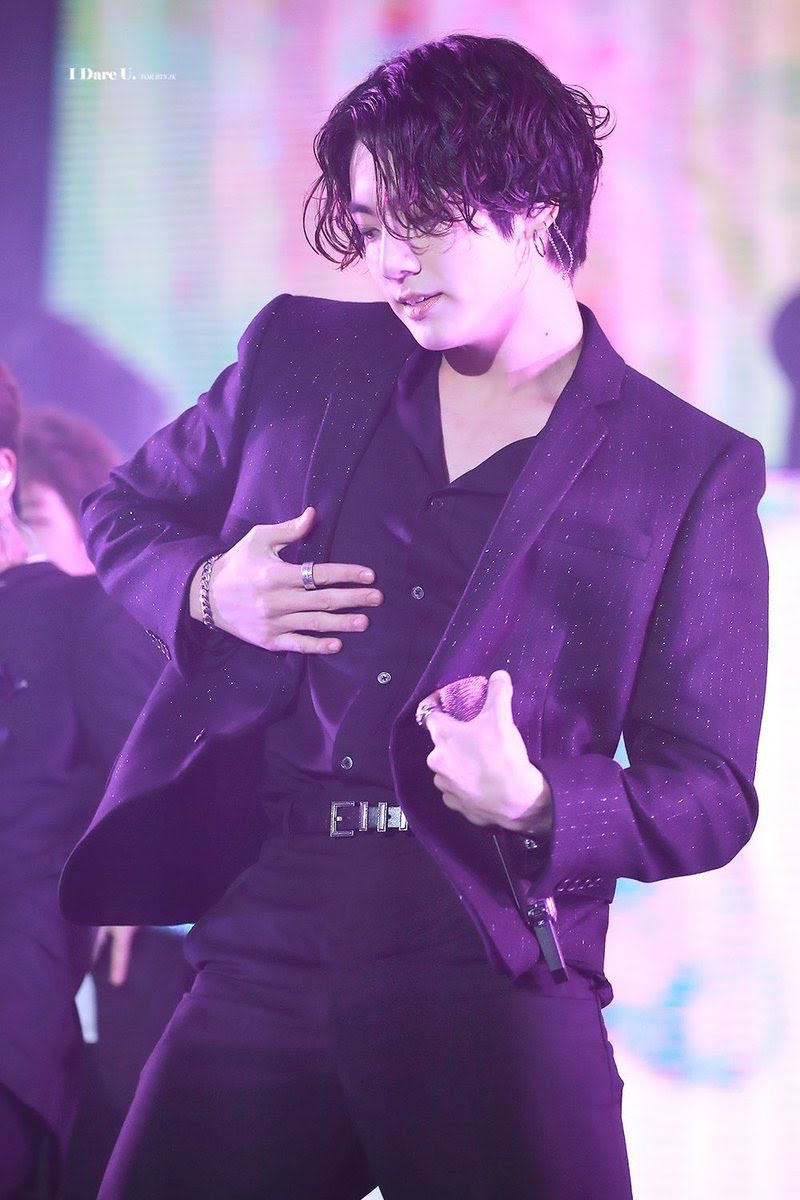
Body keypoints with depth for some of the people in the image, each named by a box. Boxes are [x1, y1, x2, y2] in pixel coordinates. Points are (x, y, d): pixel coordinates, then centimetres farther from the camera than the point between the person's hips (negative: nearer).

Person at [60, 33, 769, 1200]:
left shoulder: (694, 473, 2)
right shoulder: (300, 357, 12)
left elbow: (711, 794, 3)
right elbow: (125, 507, 26)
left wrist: (533, 804, -18)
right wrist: (208, 591, 3)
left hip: (492, 975, -3)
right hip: (261, 944, 3)